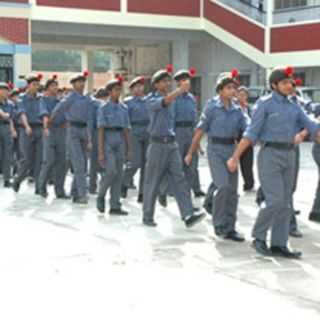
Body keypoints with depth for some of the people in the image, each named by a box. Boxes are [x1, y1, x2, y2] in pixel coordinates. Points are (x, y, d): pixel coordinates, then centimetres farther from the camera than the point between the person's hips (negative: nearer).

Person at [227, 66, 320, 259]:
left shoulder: (294, 107, 13)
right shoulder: (265, 104, -5)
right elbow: (251, 133, -8)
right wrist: (235, 157, -11)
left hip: (289, 157, 6)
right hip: (269, 155, -6)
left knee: (285, 204, 5)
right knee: (275, 201, -13)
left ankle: (279, 245, 10)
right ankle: (258, 237, 5)